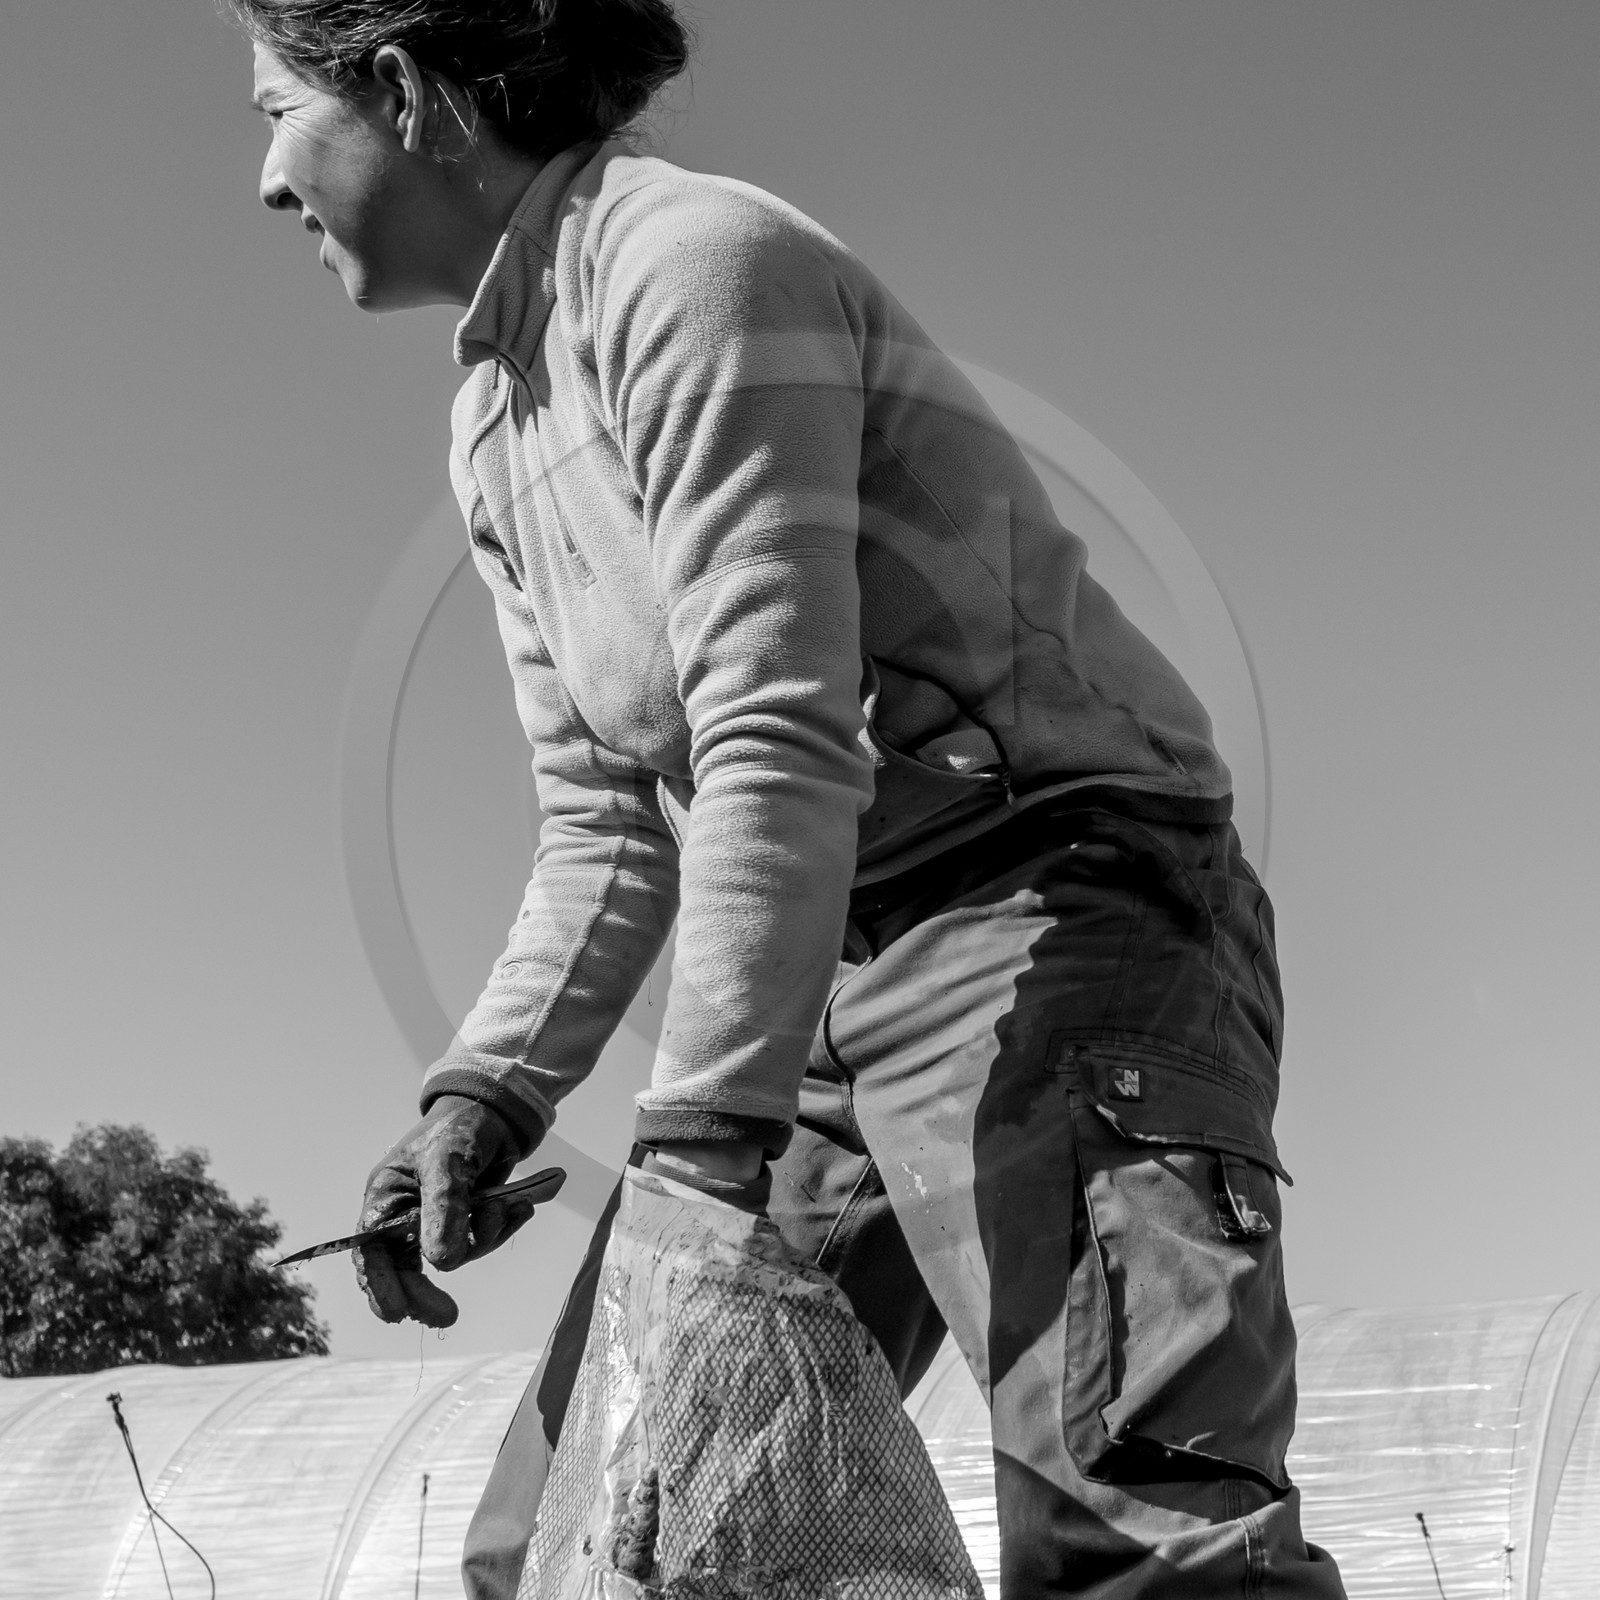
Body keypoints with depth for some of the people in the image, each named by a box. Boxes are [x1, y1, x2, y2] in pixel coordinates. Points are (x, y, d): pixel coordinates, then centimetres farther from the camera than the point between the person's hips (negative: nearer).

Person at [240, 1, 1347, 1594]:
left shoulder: (695, 263, -11)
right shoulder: (492, 420, 17)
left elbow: (781, 744, -20)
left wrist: (699, 1146, -22)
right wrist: (487, 1091, 2)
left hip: (1050, 898, -9)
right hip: (822, 973, 9)